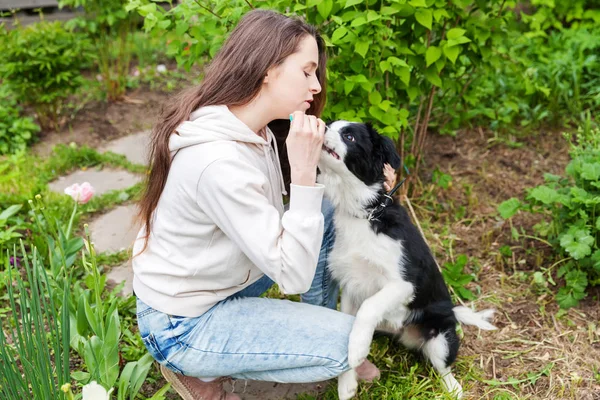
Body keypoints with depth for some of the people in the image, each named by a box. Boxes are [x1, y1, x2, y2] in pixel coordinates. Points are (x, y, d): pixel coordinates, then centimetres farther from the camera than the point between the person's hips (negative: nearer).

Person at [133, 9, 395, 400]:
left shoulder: (251, 130, -5)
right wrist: (304, 171, -31)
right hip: (182, 325, -8)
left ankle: (319, 332, 15)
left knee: (328, 210, 2)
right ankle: (197, 369, 3)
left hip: (222, 280, 9)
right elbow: (294, 275, -28)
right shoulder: (219, 161, -33)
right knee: (348, 339, -11)